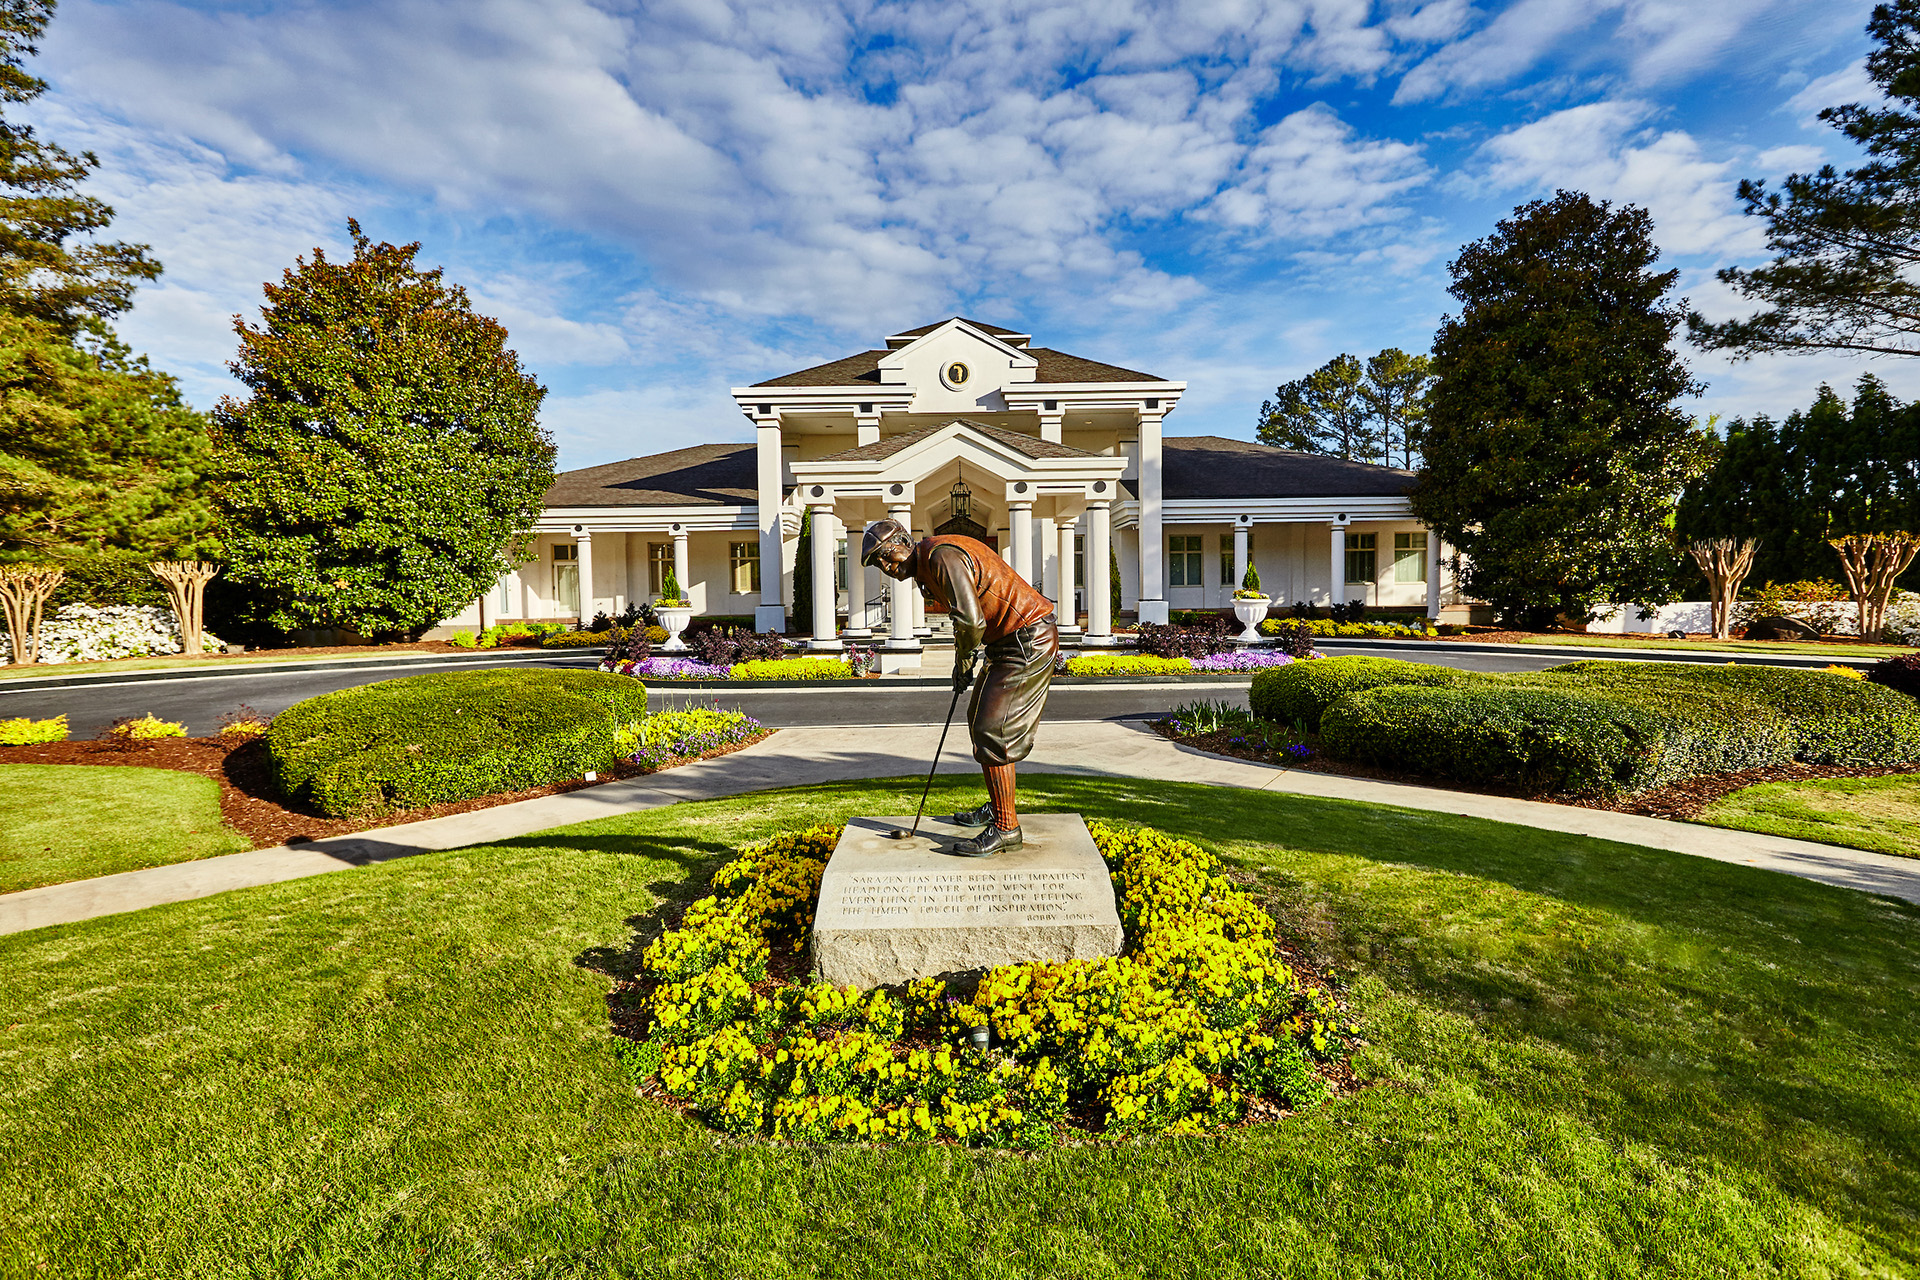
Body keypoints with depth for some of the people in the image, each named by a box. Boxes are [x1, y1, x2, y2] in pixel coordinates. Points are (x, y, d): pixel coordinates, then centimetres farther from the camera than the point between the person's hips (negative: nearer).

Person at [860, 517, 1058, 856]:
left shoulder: (942, 554, -19)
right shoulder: (924, 568, 14)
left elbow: (970, 620, -27)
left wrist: (963, 662, -10)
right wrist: (966, 658, 7)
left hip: (1029, 641, -11)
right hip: (1009, 641, 11)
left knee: (991, 729, -12)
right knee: (980, 720, 17)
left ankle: (1006, 828, -4)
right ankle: (996, 808, 30)